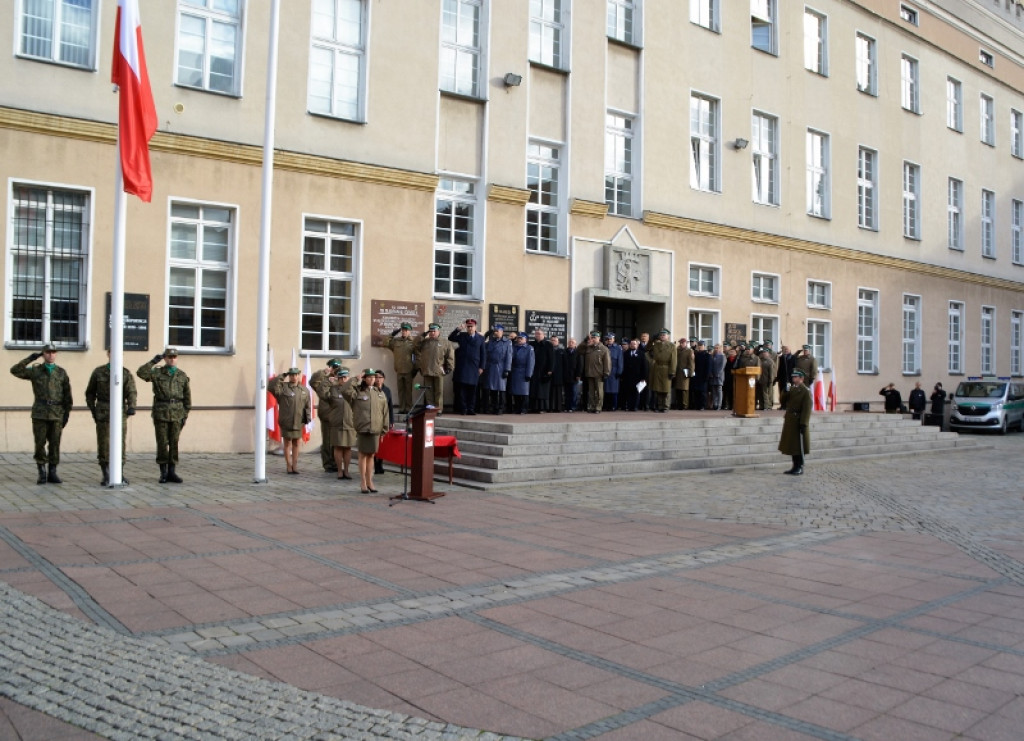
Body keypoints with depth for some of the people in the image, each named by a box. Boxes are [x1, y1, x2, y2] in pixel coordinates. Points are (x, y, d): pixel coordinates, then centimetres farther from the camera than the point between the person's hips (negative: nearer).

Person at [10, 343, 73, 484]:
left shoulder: (61, 373, 7)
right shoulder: (35, 371, 6)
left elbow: (67, 394, 6)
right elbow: (15, 371, -9)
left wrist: (67, 414, -1)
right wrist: (30, 358, -7)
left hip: (56, 414, 1)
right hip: (39, 413, -1)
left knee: (54, 444, 1)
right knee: (40, 443, -1)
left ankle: (52, 473, 8)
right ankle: (42, 473, 9)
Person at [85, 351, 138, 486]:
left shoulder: (126, 373, 2)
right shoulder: (98, 372, 2)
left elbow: (131, 392, -11)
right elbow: (90, 393, 9)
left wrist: (131, 407, -30)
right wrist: (93, 411, -1)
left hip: (120, 412, 1)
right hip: (103, 412, -1)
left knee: (120, 443, 3)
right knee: (104, 444, -3)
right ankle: (106, 477, 4)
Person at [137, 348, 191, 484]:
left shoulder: (183, 375, 7)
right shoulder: (157, 373, 3)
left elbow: (187, 397, 7)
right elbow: (141, 373, -16)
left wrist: (185, 415, 1)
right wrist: (154, 361, -13)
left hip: (176, 414, 2)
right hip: (160, 412, -2)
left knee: (174, 443, 2)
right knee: (162, 443, -1)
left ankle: (171, 472, 9)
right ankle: (163, 473, 7)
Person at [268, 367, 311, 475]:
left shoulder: (304, 390, 7)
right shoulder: (283, 387, -2)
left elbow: (307, 407, 9)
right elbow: (271, 386, -21)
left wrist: (306, 421, 5)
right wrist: (282, 376, -16)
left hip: (298, 422, 3)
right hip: (286, 422, -3)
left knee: (296, 443, 10)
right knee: (287, 443, 5)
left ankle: (295, 465, 19)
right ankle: (289, 466, 14)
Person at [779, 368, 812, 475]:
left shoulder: (806, 391, -11)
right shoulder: (791, 389, 13)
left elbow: (807, 409, -16)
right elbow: (787, 403, 17)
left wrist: (803, 424, -19)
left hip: (798, 421, -8)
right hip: (790, 421, 8)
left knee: (799, 447, -1)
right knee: (792, 445, 12)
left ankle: (800, 468, 7)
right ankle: (795, 467, 20)